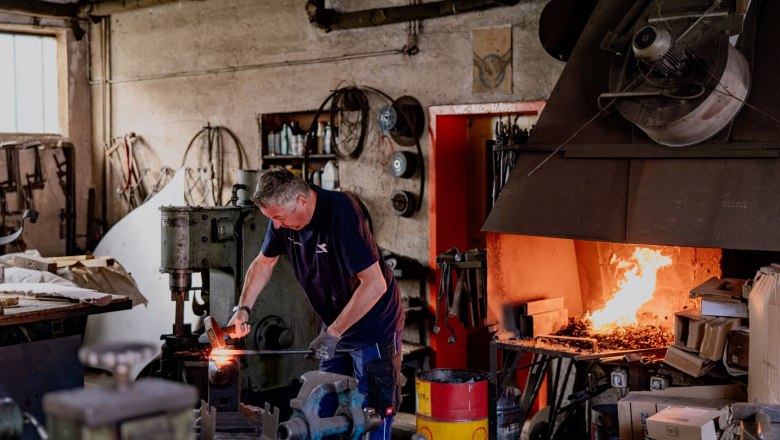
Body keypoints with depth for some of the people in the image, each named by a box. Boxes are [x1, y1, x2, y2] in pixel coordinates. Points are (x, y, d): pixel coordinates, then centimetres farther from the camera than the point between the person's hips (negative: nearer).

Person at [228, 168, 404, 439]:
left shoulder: (340, 213, -29)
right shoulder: (285, 216, -6)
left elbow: (375, 284, -31)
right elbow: (264, 263, 12)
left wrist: (332, 334, -27)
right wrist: (243, 308, -2)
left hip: (374, 325, -7)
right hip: (335, 327, 8)